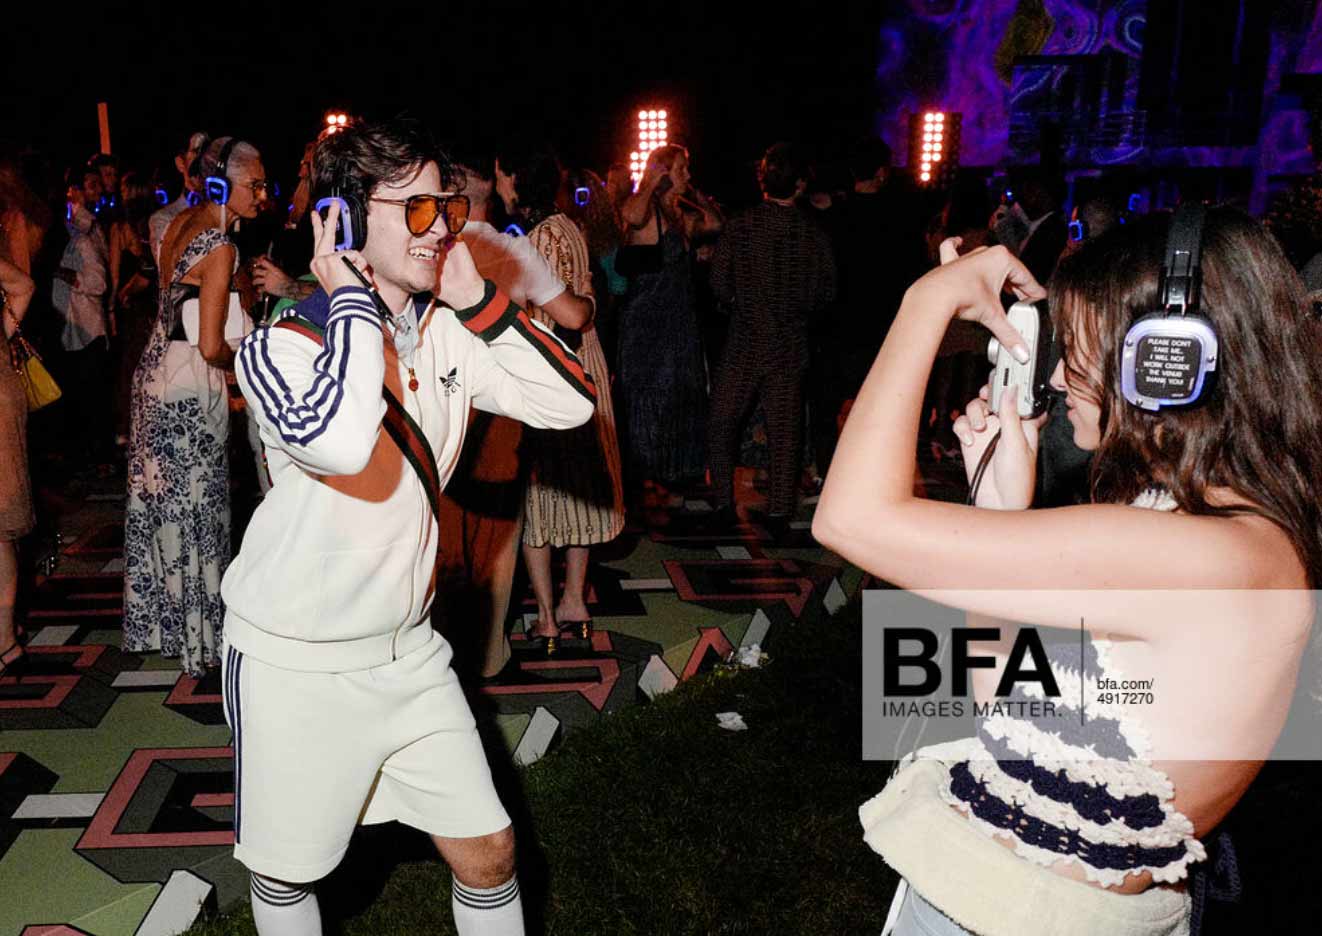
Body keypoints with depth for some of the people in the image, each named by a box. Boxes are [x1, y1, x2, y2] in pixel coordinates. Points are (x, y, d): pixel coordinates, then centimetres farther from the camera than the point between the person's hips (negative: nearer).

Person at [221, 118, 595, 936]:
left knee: (488, 849, 10)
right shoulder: (282, 344, -18)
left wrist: (475, 298, -12)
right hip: (296, 661, -4)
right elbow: (339, 441, -40)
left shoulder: (449, 334, -1)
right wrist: (353, 297, -27)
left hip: (407, 646, 5)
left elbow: (572, 400, -9)